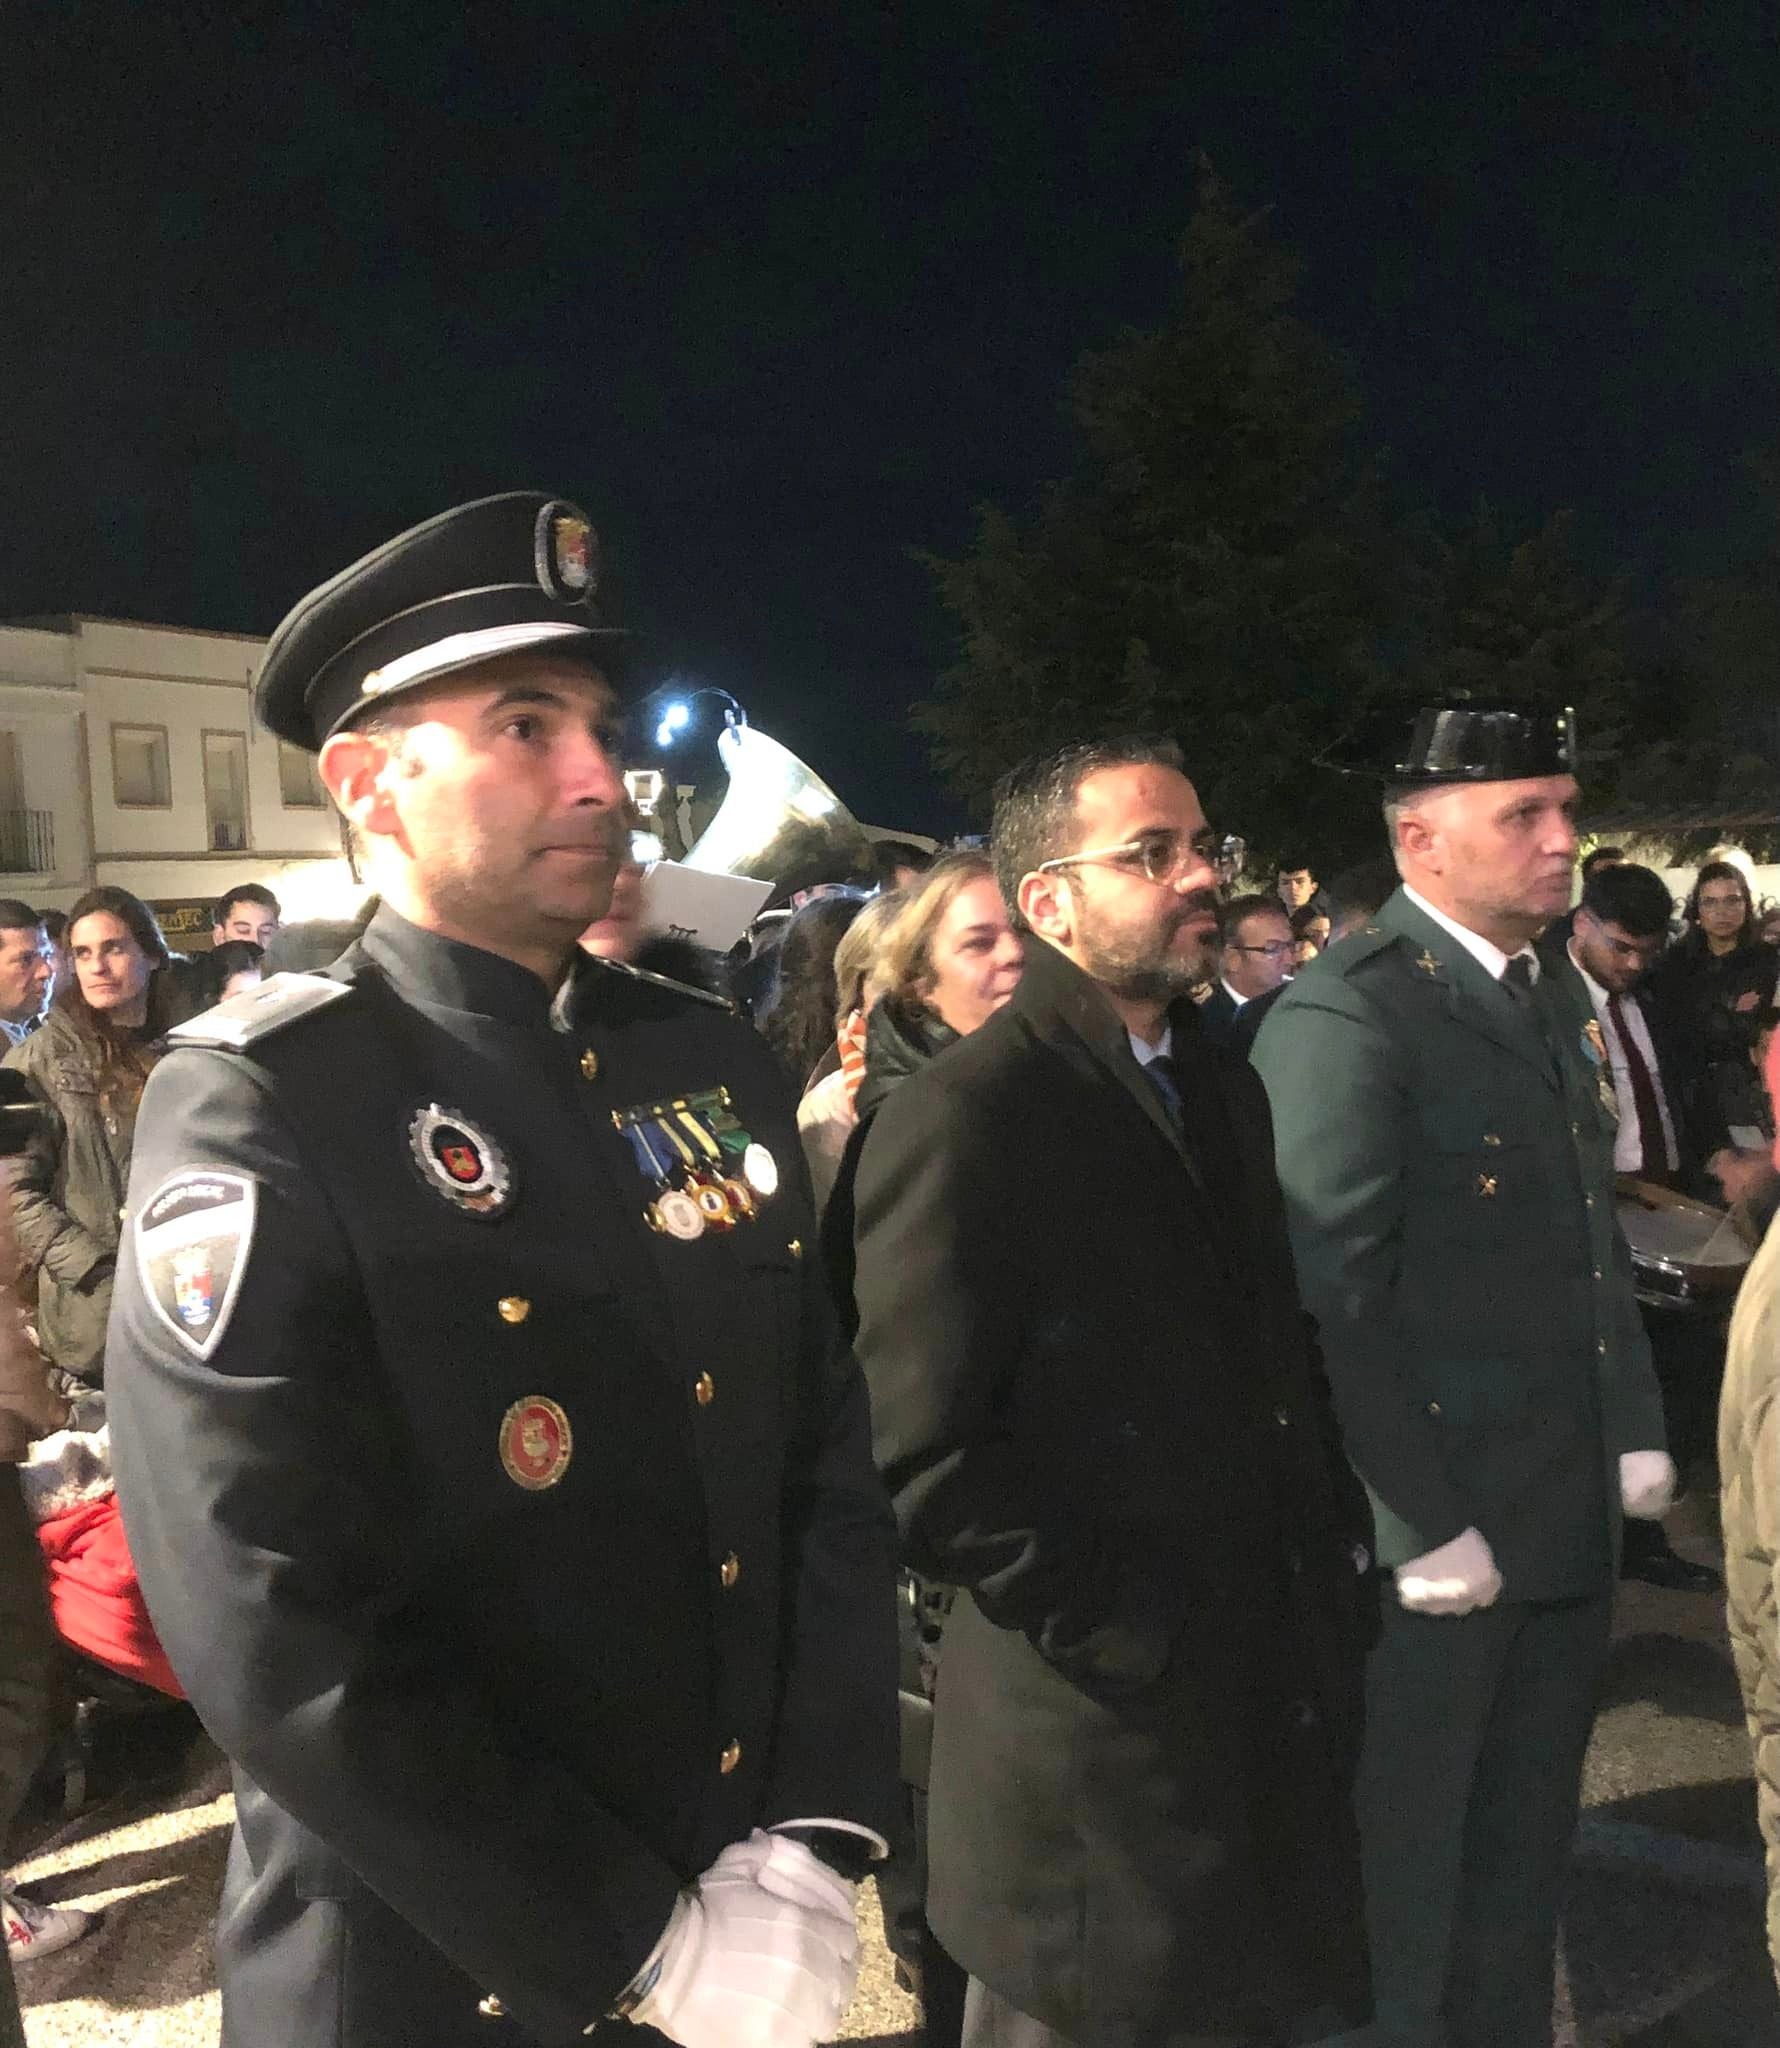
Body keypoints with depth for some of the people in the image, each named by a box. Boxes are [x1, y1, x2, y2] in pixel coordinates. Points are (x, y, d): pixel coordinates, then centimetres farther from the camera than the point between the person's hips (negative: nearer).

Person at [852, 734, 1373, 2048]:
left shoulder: (1226, 1089, 10)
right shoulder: (961, 1119, -17)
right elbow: (930, 1457, -20)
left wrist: (1328, 1548, 7)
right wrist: (1116, 1633, -17)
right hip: (1102, 1730, -7)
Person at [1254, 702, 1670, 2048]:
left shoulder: (1551, 1001, 11)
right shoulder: (1345, 1015, -18)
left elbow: (1597, 1245, 16)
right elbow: (1332, 1302, -21)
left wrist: (1636, 1431, 8)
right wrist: (1423, 1526, -18)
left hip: (1569, 1527, 8)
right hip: (1433, 1537, -8)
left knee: (1524, 1862, 23)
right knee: (1403, 1873, 12)